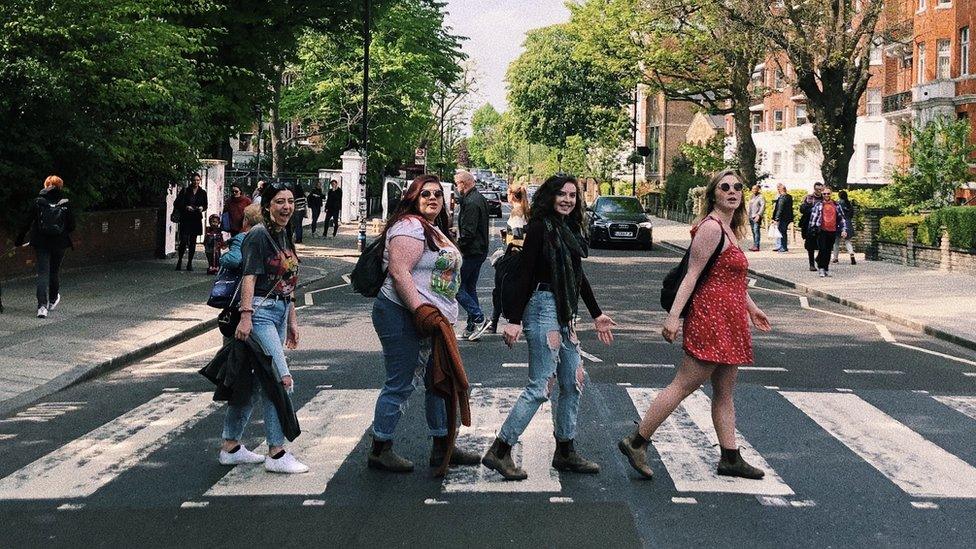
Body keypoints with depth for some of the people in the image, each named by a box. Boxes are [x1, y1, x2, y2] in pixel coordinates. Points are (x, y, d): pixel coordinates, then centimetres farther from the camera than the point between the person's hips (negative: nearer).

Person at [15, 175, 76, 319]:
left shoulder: (38, 202, -4)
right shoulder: (65, 204, -3)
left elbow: (27, 222, -1)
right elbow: (72, 226, -2)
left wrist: (20, 239, 9)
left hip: (41, 243, -1)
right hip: (60, 243, 1)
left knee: (43, 274, -1)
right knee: (55, 272, 18)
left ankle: (42, 306, -14)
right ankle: (53, 300, 36)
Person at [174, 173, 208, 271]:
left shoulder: (202, 193, 8)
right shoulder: (185, 191, 0)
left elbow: (205, 205, 18)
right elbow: (177, 204, 1)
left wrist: (202, 208, -4)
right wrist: (185, 207, -15)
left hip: (196, 220, 2)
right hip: (185, 219, -2)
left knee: (193, 242, 3)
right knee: (183, 241, -9)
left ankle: (190, 263, 10)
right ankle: (179, 261, 5)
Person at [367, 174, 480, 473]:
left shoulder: (435, 230, 19)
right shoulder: (410, 227, -14)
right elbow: (399, 272, -24)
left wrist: (437, 316, 23)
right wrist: (421, 312, -27)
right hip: (403, 317, -10)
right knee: (399, 385, -3)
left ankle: (442, 446, 26)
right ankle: (379, 451, 8)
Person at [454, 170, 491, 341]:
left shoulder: (471, 203, -19)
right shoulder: (481, 199, 13)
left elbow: (468, 232, -24)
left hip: (470, 252, -10)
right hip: (480, 250, 10)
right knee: (470, 287, 15)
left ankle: (479, 318, -7)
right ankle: (473, 327, 17)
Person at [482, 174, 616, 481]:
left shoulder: (570, 229, 14)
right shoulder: (540, 227, -10)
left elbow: (578, 275, 22)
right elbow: (526, 275, -14)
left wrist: (596, 315, 25)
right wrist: (515, 321, -17)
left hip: (565, 315, 9)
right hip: (544, 309, -9)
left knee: (573, 383, 11)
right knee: (539, 387, -9)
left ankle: (566, 453, 21)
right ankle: (499, 452, -3)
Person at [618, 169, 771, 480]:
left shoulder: (729, 229, 17)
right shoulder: (711, 228, -13)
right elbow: (692, 275, -18)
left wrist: (751, 308, 34)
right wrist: (673, 316, -22)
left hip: (729, 322, 10)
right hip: (711, 317, -10)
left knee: (724, 392, 12)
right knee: (685, 385, -7)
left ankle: (730, 458, 17)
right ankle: (637, 442, -1)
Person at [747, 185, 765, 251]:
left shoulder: (760, 197, -5)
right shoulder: (752, 197, 19)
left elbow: (763, 206, -14)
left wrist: (759, 215, -23)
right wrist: (749, 216, 18)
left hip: (756, 217, -8)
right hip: (751, 217, 8)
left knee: (756, 230, -12)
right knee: (753, 231, 8)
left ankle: (756, 246, -15)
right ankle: (754, 245, 11)